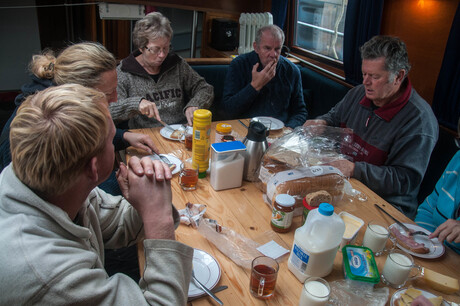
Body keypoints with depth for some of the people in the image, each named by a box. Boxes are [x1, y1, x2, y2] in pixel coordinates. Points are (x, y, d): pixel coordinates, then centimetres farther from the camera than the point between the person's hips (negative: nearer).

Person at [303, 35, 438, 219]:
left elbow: (406, 180, -20)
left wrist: (354, 169, -27)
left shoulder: (419, 119, -17)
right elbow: (335, 116, 24)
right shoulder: (359, 93, 5)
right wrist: (321, 123, 0)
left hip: (385, 204, -7)